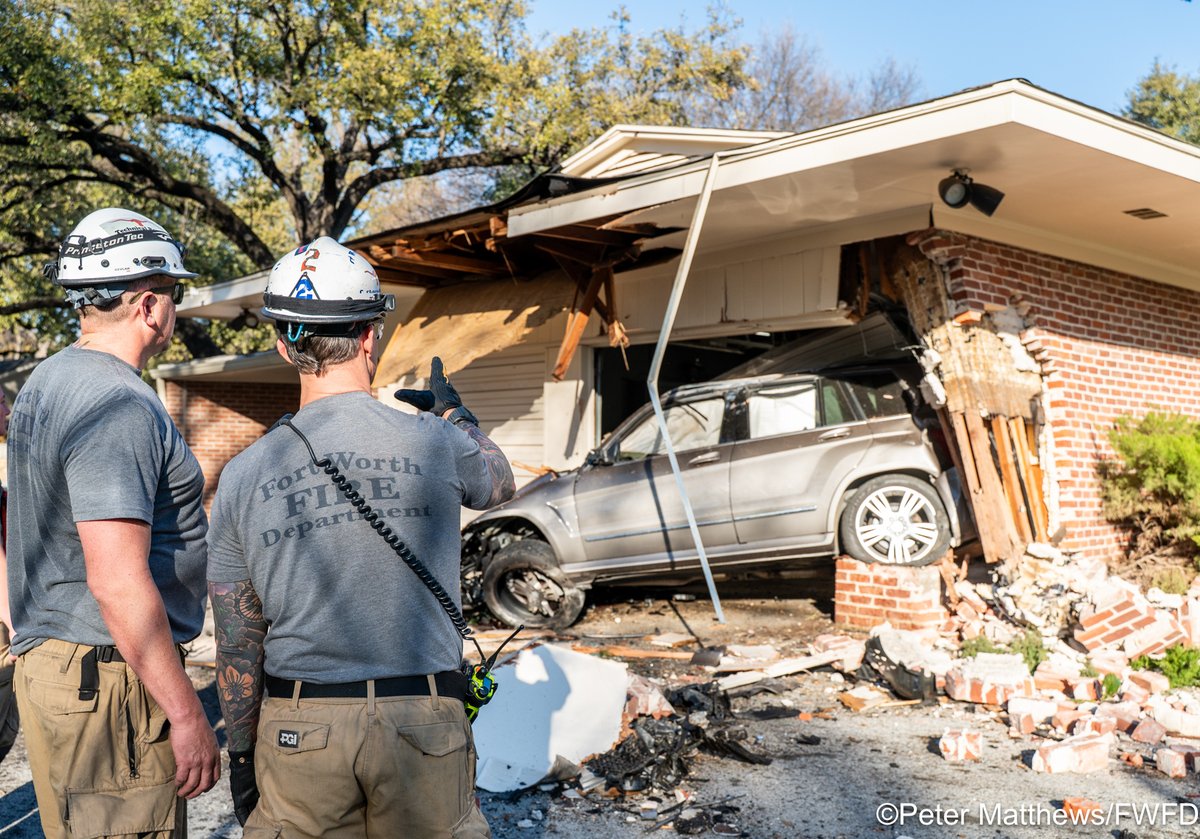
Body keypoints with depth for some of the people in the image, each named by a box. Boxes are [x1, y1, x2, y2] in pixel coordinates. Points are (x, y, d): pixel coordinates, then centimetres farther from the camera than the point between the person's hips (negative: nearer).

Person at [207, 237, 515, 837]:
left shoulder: (243, 477, -3)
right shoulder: (434, 443, -8)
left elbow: (238, 645, 2)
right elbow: (498, 483, 17)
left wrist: (241, 755, 14)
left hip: (297, 728, 1)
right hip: (423, 721, -1)